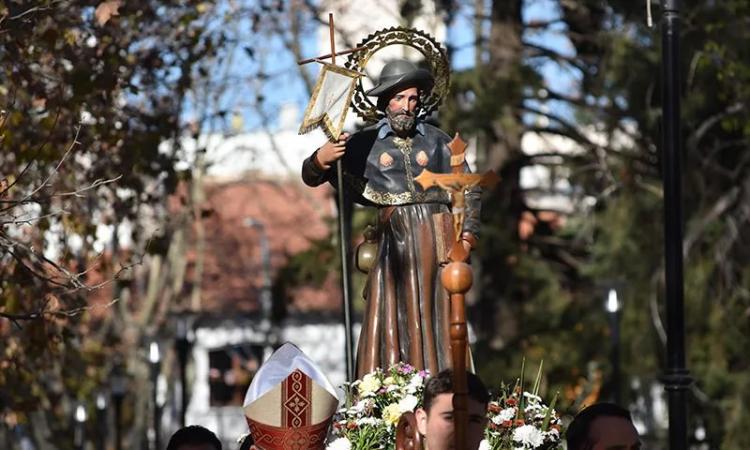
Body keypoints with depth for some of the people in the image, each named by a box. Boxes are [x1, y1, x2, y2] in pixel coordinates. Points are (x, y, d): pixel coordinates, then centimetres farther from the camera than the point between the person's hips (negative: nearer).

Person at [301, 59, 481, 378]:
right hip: (394, 240, 0)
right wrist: (320, 159, -13)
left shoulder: (436, 140, 12)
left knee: (436, 314, -3)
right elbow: (311, 177, 10)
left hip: (436, 235, 0)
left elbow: (468, 189, 14)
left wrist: (468, 233, 0)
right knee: (391, 315, -6)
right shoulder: (364, 144, 9)